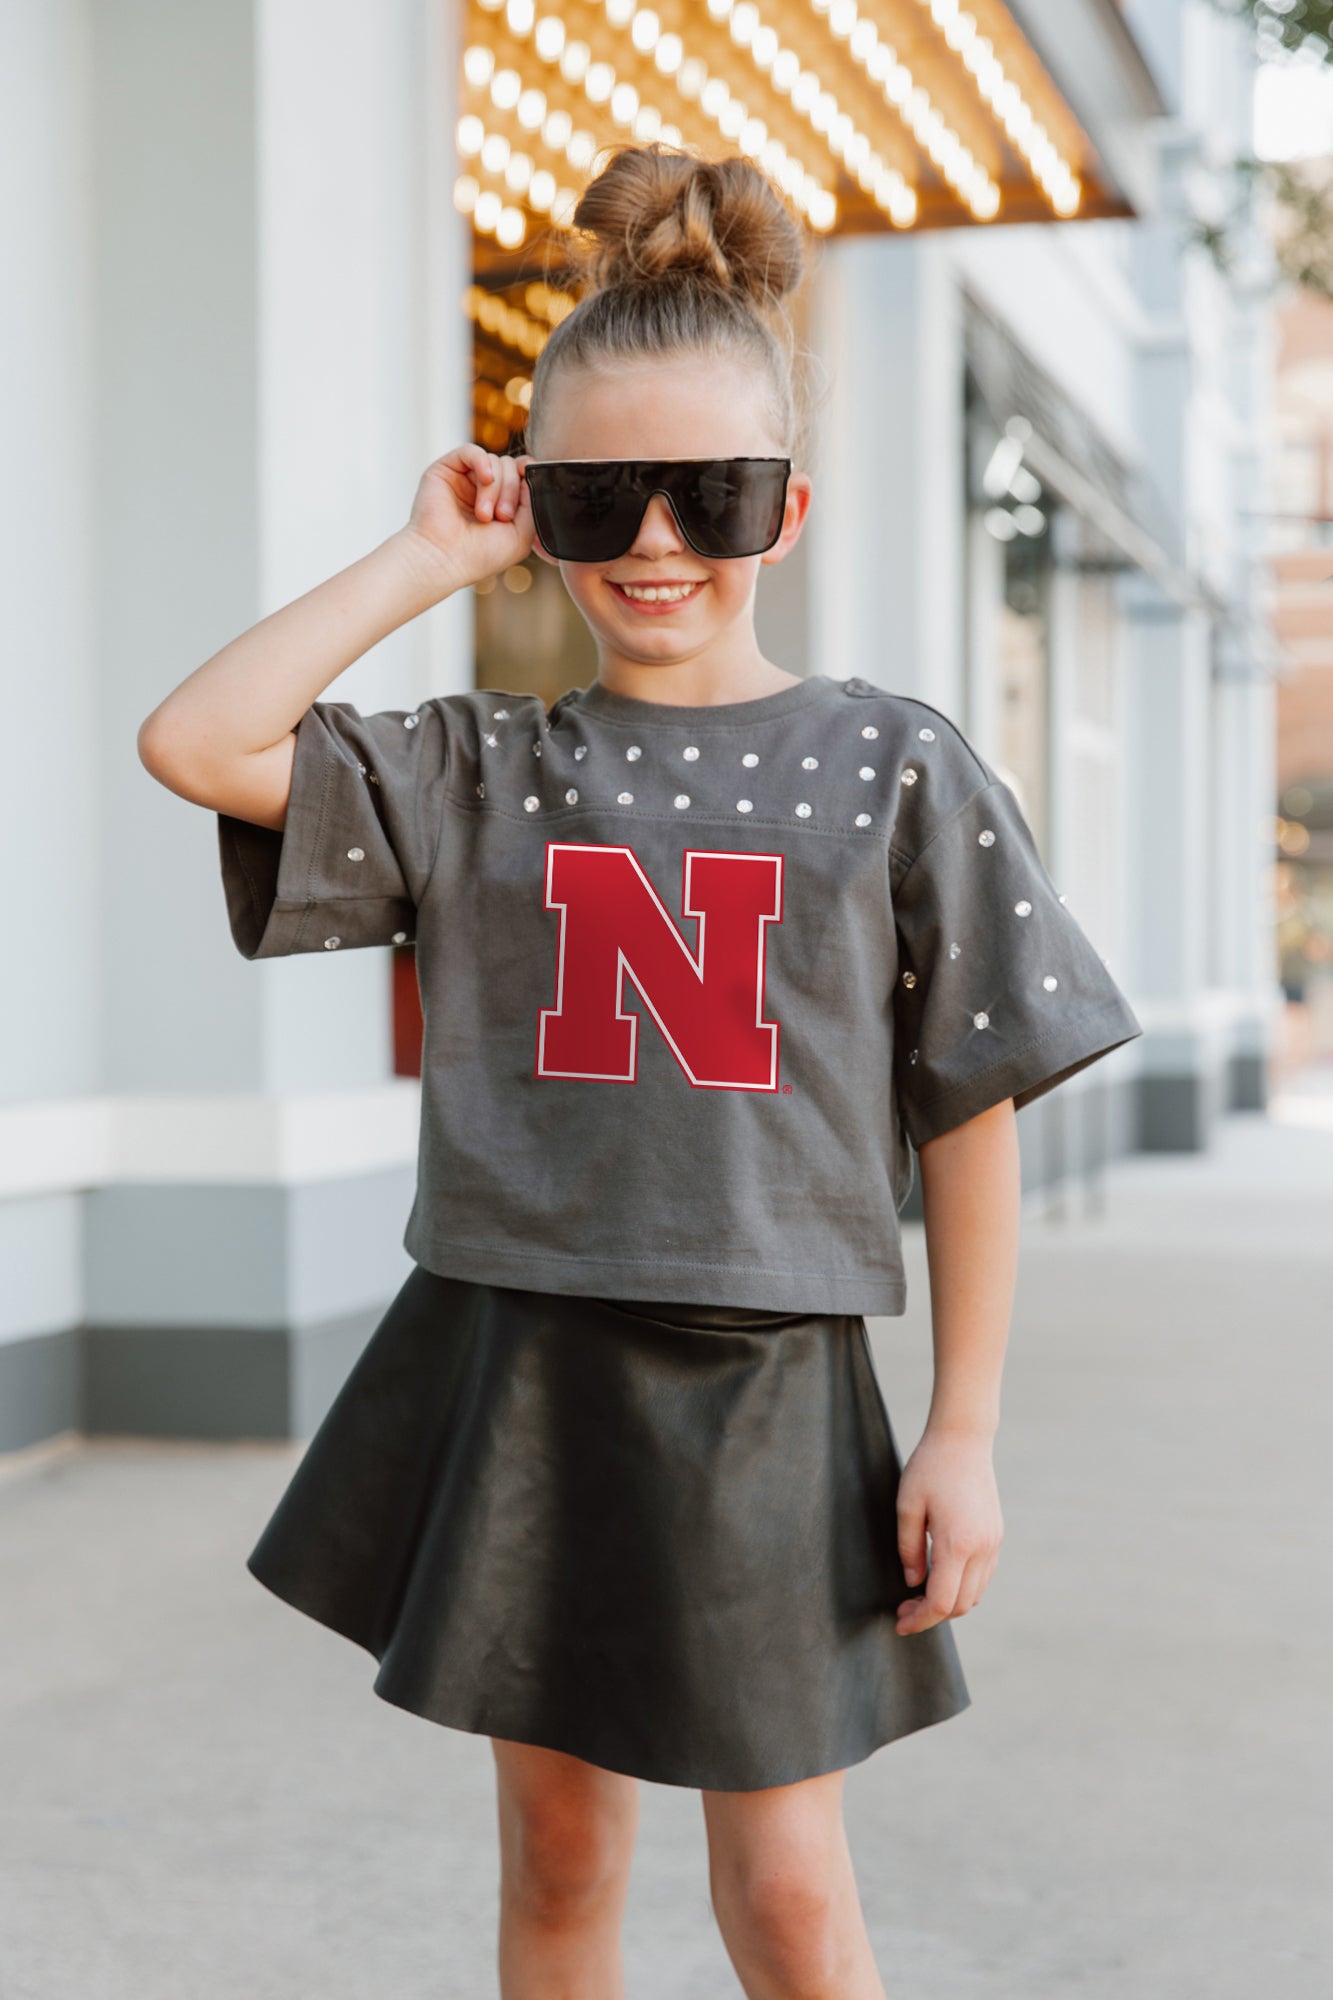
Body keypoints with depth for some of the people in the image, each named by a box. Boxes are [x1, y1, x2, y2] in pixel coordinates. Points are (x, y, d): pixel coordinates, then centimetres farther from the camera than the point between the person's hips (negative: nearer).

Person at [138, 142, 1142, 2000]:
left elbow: (972, 1117, -1)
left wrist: (965, 1433, -3)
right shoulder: (480, 771, 2)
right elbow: (195, 743, -10)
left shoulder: (895, 768, -3)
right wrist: (424, 558, -4)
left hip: (766, 1386, -2)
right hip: (520, 1366, 2)